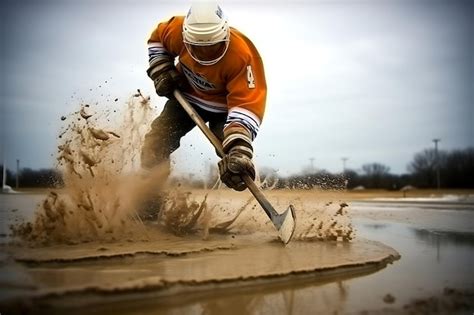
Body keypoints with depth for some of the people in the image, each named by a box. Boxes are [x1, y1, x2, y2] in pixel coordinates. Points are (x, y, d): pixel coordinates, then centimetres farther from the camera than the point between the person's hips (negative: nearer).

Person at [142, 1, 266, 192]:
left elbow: (247, 103, -45)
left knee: (233, 157, -25)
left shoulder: (242, 56, -39)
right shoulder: (177, 30, -27)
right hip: (187, 96, 4)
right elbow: (157, 38, -1)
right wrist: (162, 72, -13)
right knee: (156, 143, -1)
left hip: (224, 106, -3)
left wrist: (239, 147, -58)